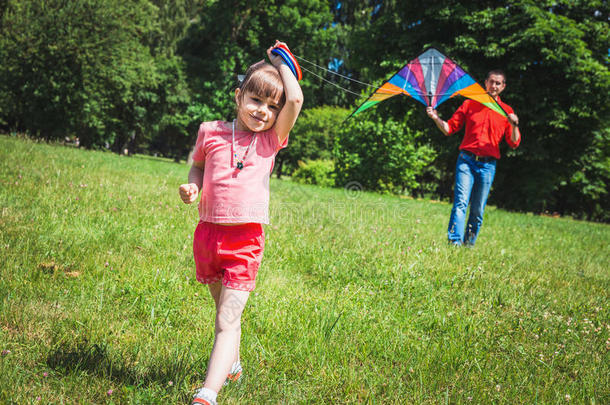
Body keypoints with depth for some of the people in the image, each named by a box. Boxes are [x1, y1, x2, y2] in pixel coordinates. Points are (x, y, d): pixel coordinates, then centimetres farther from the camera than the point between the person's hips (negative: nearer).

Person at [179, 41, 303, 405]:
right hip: (208, 234, 3)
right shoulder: (211, 133, 3)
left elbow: (296, 100, -14)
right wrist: (192, 186, 0)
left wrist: (281, 62, -1)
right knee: (224, 310, 22)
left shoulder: (271, 139, -1)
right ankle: (232, 365, 44)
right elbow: (198, 164, 21)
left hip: (246, 240, -3)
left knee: (228, 319, -12)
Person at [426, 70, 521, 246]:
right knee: (460, 203, -14)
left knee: (478, 210, 3)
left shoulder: (506, 111, 11)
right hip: (466, 161, -1)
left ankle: (469, 244, 14)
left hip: (488, 165, 1)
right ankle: (454, 242, -18)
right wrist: (436, 118, -8)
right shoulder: (470, 104, 11)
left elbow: (514, 143, 5)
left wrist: (514, 126, -14)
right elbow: (450, 128, 10)